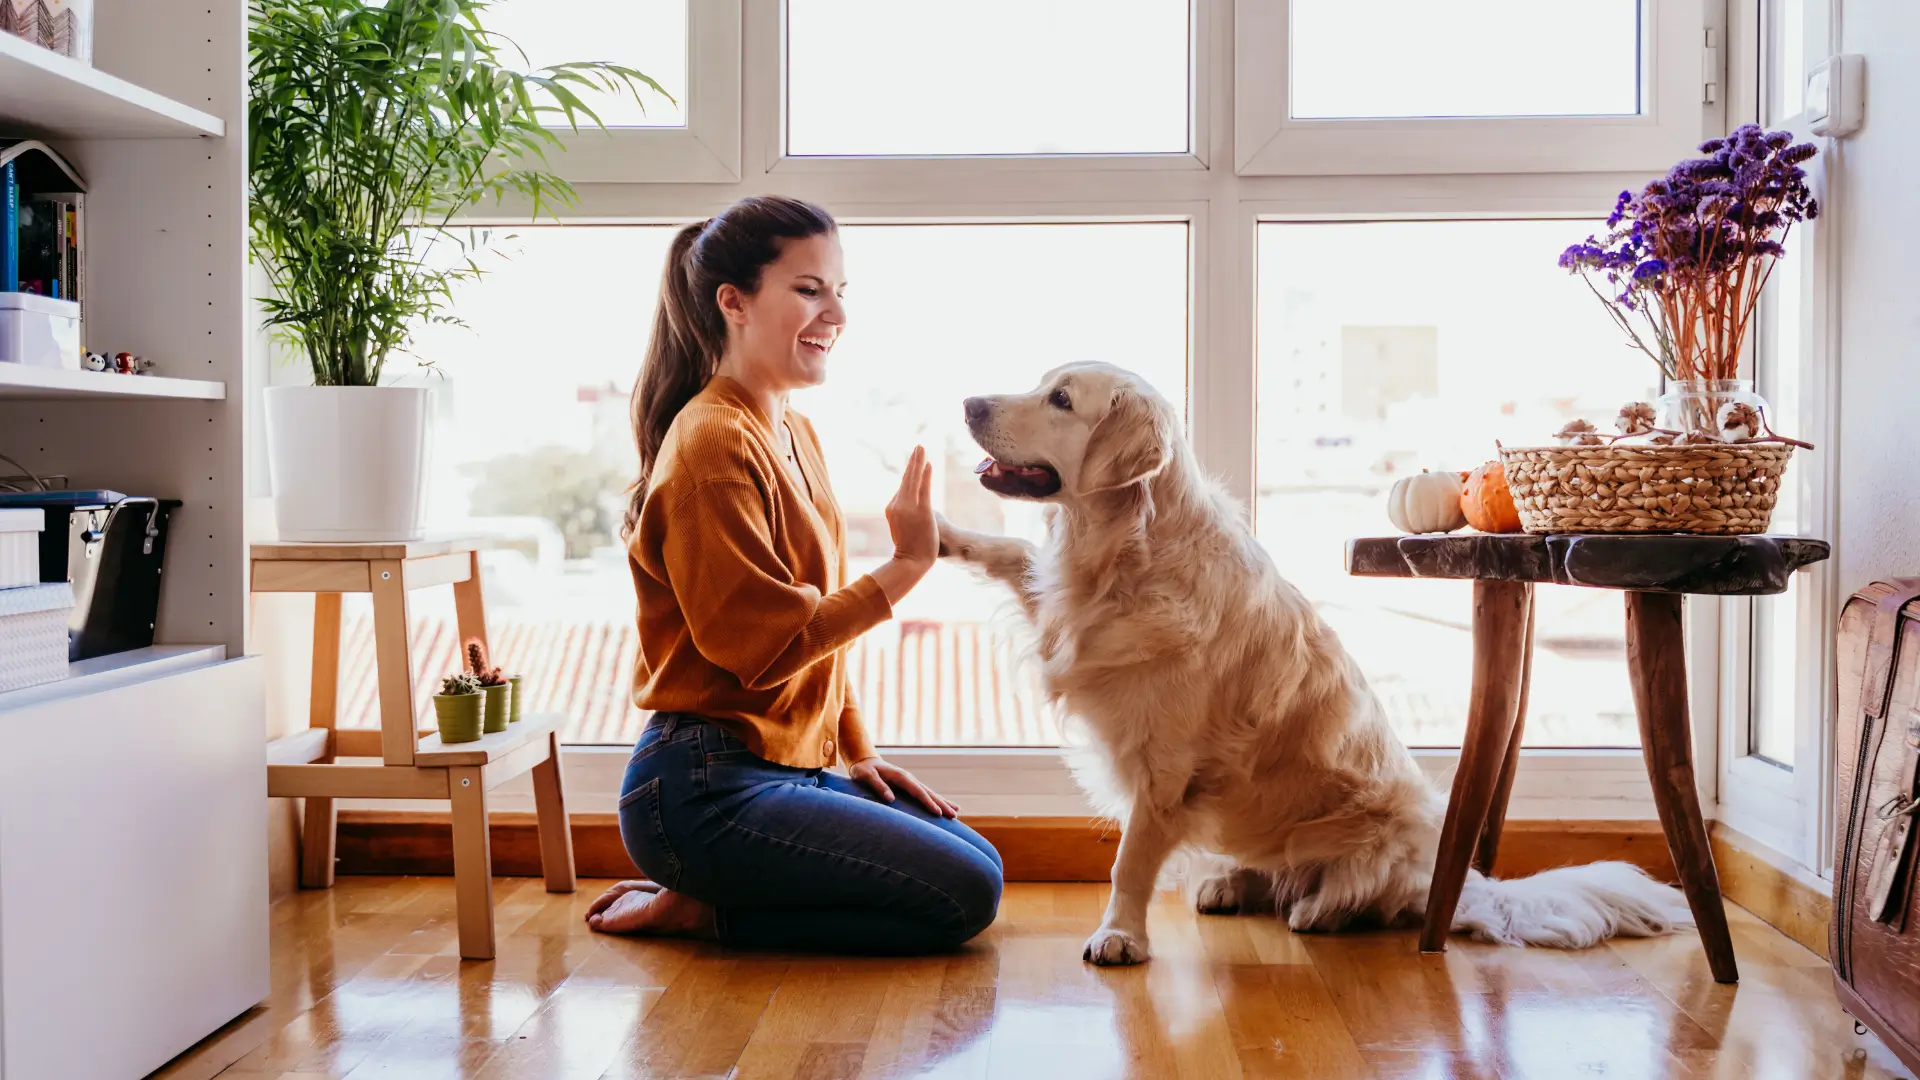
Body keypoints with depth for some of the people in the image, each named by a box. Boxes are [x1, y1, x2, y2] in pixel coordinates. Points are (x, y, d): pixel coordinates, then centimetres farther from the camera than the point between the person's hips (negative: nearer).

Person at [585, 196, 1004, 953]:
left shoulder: (795, 435, 14)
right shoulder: (713, 444, -16)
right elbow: (765, 645, -21)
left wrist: (857, 753, 12)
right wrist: (905, 567, -18)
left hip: (790, 769, 10)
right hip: (706, 790, -10)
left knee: (980, 863, 11)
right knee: (962, 897, -11)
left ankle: (704, 902, 10)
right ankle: (699, 910, -1)